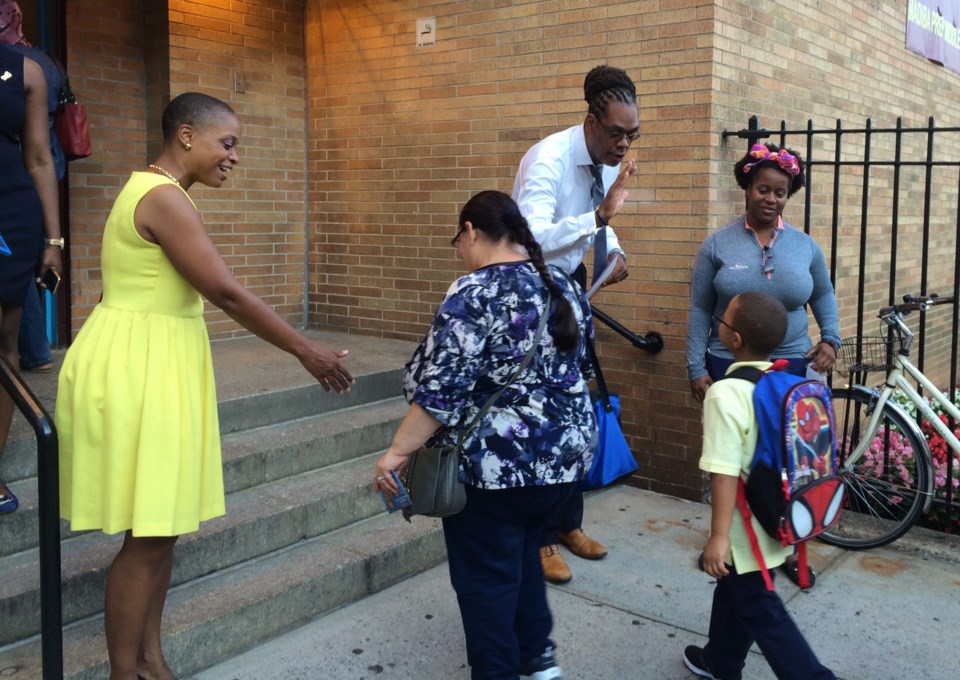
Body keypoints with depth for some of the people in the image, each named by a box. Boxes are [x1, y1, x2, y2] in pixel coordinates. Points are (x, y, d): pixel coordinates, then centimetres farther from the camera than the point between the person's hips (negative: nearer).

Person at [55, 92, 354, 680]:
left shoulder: (153, 189, 15)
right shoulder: (164, 197, -17)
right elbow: (227, 293, -20)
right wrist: (308, 351, -14)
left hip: (157, 365, 10)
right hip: (136, 367, -10)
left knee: (164, 525, 14)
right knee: (147, 535, -3)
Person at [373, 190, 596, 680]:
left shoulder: (475, 294, -17)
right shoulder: (564, 287, 6)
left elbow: (441, 389, -22)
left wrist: (398, 451, -15)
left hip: (497, 463, -8)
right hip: (566, 451, 8)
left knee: (487, 576, 8)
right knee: (522, 550, 26)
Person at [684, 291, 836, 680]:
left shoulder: (726, 394, -26)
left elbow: (725, 474, -27)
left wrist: (718, 535, -20)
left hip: (748, 529, -9)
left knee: (759, 611, 5)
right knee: (733, 592, 25)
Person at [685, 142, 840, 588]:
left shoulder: (805, 246, 3)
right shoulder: (718, 244, -3)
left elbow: (823, 295, 18)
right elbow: (700, 309, -2)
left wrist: (830, 338, 2)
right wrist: (697, 368, -6)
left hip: (791, 367, 2)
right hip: (729, 367, -1)